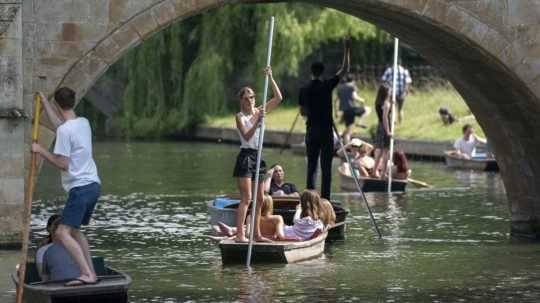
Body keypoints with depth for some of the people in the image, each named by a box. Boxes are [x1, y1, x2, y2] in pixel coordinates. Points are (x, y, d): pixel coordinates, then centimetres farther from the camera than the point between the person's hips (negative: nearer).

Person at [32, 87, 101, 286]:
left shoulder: (65, 130, -15)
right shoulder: (83, 123, 11)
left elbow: (62, 163, -17)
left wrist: (41, 150, -6)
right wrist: (43, 101, 36)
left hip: (80, 187, -9)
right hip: (93, 184, 9)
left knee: (63, 233, -13)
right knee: (74, 230, 21)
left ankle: (87, 274, -22)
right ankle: (91, 273, 17)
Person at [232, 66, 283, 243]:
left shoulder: (259, 111, 10)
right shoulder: (240, 117, -7)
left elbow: (278, 98, 5)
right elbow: (247, 136, -21)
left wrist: (270, 78, 0)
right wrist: (257, 122, -31)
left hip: (258, 156, 7)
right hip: (245, 156, -7)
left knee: (260, 199, 10)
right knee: (246, 198, -14)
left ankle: (256, 234, 16)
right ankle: (240, 234, -17)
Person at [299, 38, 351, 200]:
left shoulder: (305, 90, 3)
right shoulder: (327, 86, -7)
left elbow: (302, 112, 8)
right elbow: (344, 70, -2)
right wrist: (347, 49, 3)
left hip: (311, 130, 3)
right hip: (326, 130, -3)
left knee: (311, 166, 8)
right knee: (326, 167, -2)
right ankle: (325, 198, -6)